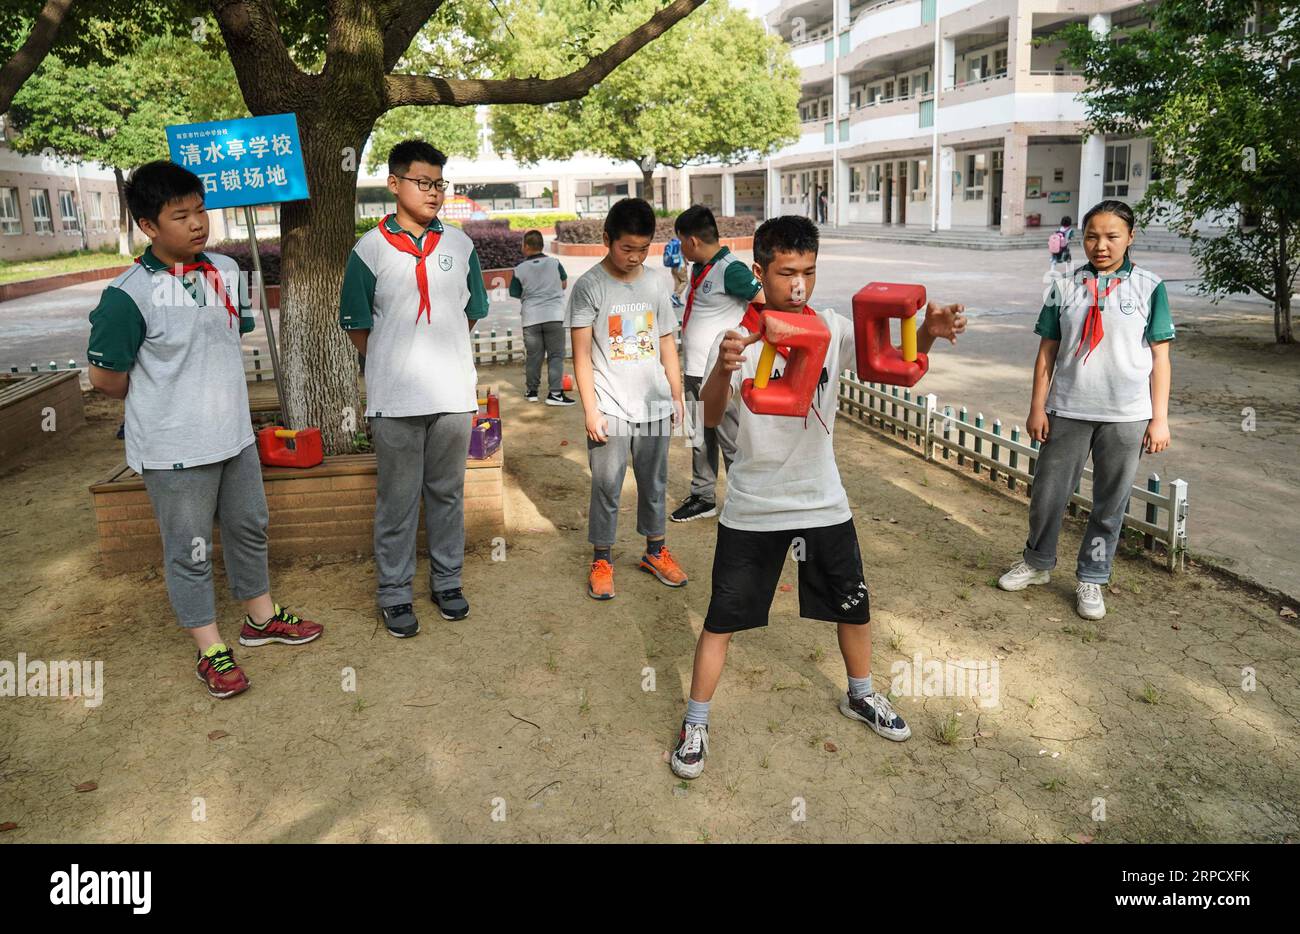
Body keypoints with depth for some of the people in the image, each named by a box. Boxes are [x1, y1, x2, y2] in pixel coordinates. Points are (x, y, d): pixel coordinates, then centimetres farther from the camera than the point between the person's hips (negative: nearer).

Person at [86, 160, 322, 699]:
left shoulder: (226, 270, 0)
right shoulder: (129, 295, -19)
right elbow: (105, 376, -13)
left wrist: (211, 389, 12)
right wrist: (155, 403, 3)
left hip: (234, 434, 7)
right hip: (175, 449, -6)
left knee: (249, 528, 20)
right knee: (189, 550, 7)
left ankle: (261, 617, 40)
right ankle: (210, 650, 22)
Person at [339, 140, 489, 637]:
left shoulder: (459, 244, 5)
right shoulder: (370, 249, -4)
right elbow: (357, 325, 1)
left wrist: (437, 349, 12)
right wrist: (391, 364, 6)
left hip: (454, 392, 3)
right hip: (395, 398, -3)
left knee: (447, 492, 13)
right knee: (397, 500, 5)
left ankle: (447, 581, 28)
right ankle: (394, 594, 18)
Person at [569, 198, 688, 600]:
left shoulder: (655, 285, 7)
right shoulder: (589, 287, -6)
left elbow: (667, 345, 13)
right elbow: (582, 354, -8)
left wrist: (676, 397, 12)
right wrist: (591, 410, -12)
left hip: (655, 406, 4)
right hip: (611, 408, -4)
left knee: (654, 483, 14)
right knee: (606, 486, 2)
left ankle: (655, 550, 29)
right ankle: (601, 559, 16)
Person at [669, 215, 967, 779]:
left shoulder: (832, 327, -4)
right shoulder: (738, 337, -13)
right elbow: (711, 417, -25)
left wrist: (927, 334, -34)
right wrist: (723, 369, -47)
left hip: (822, 500, 3)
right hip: (752, 507, -3)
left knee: (853, 605, 17)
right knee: (722, 619, 5)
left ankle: (860, 695, 44)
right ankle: (695, 723, 24)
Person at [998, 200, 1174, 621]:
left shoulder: (1148, 286, -1)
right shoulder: (1066, 286, 2)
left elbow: (1159, 356, 0)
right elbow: (1048, 351, 4)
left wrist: (1160, 418, -3)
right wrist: (1037, 407, 0)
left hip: (1126, 416, -1)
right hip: (1068, 411, 1)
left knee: (1110, 503, 8)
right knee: (1048, 492, 9)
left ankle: (1092, 578, 24)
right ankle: (1037, 562, 31)